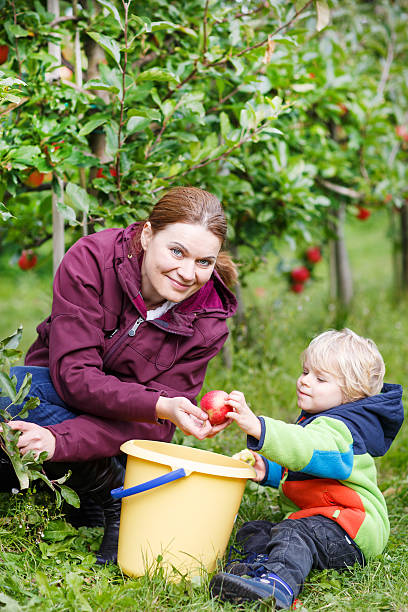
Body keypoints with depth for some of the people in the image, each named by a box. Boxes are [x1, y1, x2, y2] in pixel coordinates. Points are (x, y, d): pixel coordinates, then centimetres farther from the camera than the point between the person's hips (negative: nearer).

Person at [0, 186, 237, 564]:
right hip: (57, 392, 1)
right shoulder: (91, 260, -21)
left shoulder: (207, 325, -16)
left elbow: (153, 425, -20)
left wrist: (61, 440, -37)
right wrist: (157, 406, -41)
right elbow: (73, 374, -25)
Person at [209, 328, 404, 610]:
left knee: (296, 533, -36)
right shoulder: (314, 419, 19)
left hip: (352, 533, -11)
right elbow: (295, 472, 31)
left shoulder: (340, 427, -15)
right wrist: (268, 471, 8)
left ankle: (279, 581, -61)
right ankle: (261, 559, -28)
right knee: (253, 529, -1)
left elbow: (309, 449, -38)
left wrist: (257, 427, -50)